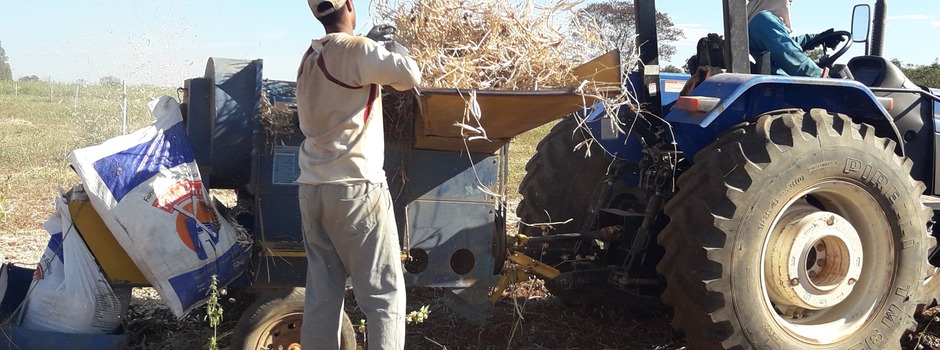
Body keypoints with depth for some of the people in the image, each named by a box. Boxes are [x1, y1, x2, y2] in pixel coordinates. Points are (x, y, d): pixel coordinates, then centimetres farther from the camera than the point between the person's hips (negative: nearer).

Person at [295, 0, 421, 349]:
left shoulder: (310, 58, 14)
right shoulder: (356, 50, -10)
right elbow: (411, 76, -13)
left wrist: (376, 49, 24)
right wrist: (395, 49, 7)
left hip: (312, 189, 7)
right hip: (355, 189, -7)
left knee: (321, 292, 8)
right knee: (384, 293, -3)